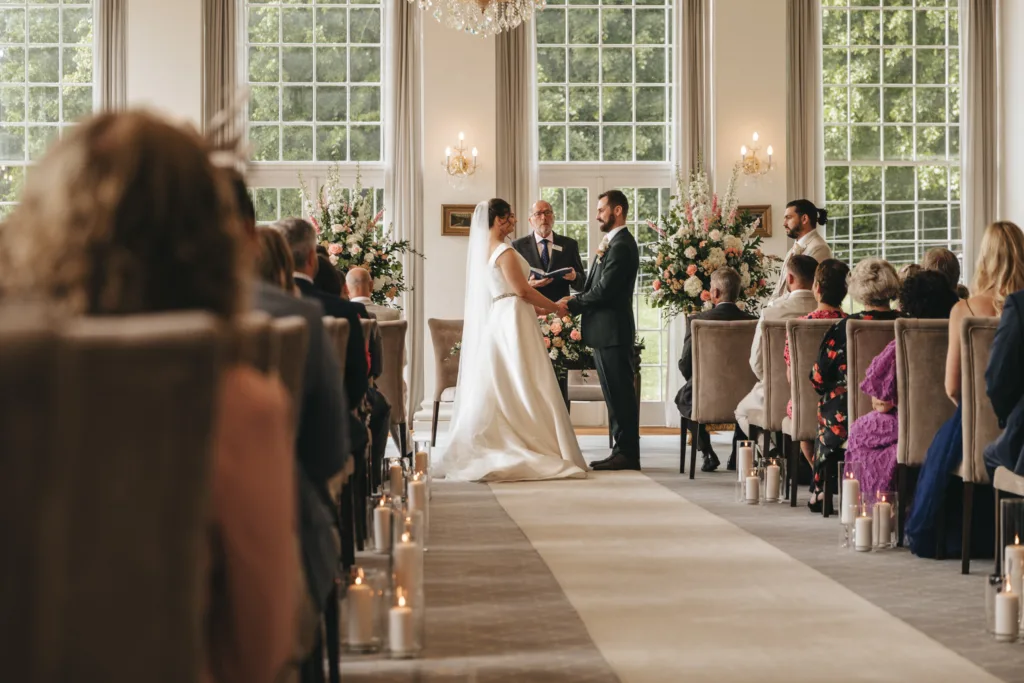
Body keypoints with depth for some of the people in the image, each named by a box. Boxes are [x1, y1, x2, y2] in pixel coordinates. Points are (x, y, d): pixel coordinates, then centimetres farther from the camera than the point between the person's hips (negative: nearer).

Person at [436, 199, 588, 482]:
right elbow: (522, 290, -16)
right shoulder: (504, 252, -14)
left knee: (494, 389, 8)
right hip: (512, 322, -9)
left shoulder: (480, 250, 13)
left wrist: (534, 308, 19)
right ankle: (536, 451, -6)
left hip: (491, 322, 9)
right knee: (523, 387, -6)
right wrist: (555, 307, -5)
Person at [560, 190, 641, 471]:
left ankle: (627, 454, -3)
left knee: (621, 393, -6)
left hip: (613, 330, -10)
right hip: (606, 331, 10)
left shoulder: (621, 245, -15)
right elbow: (597, 288, 16)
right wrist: (573, 302, 1)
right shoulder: (614, 243, 18)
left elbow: (604, 290, -20)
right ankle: (622, 451, 17)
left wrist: (571, 306, -11)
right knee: (616, 394, 12)